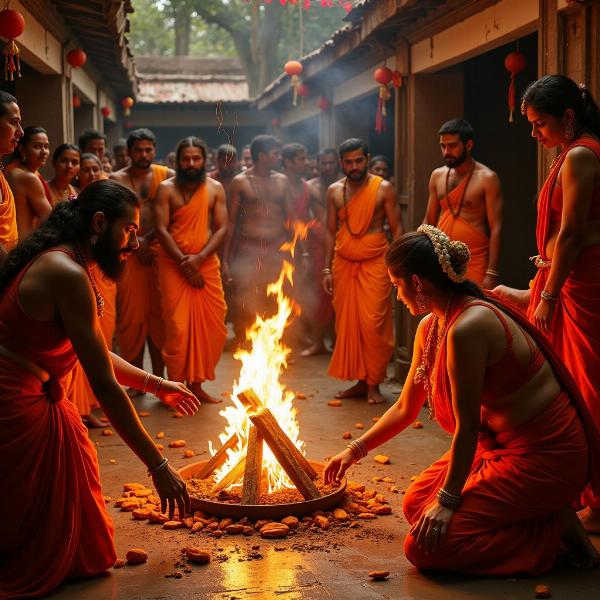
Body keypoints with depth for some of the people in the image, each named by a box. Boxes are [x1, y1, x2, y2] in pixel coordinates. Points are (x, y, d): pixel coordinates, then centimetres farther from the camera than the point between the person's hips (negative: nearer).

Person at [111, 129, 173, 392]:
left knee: (159, 316, 3)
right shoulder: (117, 180, 6)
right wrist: (136, 241, -11)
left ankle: (158, 377, 12)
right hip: (129, 254, 0)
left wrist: (147, 238, -8)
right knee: (131, 318, 2)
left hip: (160, 253, 0)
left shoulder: (167, 176, 6)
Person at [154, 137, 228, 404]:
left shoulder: (215, 188, 7)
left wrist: (199, 258, -12)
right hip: (173, 265, -3)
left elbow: (222, 228, 1)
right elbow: (161, 229, -6)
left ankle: (196, 383, 14)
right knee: (178, 327, -7)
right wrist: (183, 262, -14)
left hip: (207, 265, 3)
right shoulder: (166, 189, 1)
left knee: (212, 326, 0)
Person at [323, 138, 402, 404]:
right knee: (347, 323, 3)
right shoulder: (334, 191, 8)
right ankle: (359, 381, 13)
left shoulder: (383, 189, -2)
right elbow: (331, 231, 11)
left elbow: (396, 229, -1)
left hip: (374, 264, -4)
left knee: (373, 325, -9)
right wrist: (327, 269, 5)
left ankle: (373, 384, 2)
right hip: (343, 264, 4)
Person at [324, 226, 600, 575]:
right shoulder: (430, 328, 5)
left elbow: (467, 427, -21)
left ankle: (556, 526, -2)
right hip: (500, 442, 10)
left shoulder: (467, 329, -26)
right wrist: (355, 451, 21)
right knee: (416, 503, 12)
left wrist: (448, 499, -12)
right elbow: (405, 409, 18)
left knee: (426, 545, -11)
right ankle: (539, 511, 11)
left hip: (543, 455, -10)